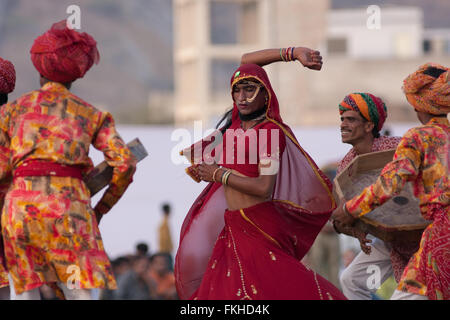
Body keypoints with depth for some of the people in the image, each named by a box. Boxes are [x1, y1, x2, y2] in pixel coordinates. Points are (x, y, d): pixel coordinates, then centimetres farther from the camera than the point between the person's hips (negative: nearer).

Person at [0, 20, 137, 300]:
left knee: (26, 293, 8)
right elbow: (125, 163, 3)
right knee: (79, 293, -5)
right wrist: (101, 209, 14)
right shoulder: (91, 114, 14)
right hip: (67, 204, -1)